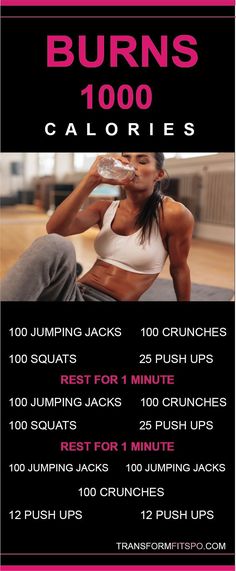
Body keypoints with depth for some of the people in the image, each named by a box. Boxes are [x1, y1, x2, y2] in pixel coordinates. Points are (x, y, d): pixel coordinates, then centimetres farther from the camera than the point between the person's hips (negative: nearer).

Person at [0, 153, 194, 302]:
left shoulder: (173, 213, -5)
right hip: (76, 293, 4)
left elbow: (179, 268, 5)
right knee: (53, 244, -30)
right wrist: (92, 180, -12)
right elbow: (55, 229, -6)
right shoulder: (106, 208, 9)